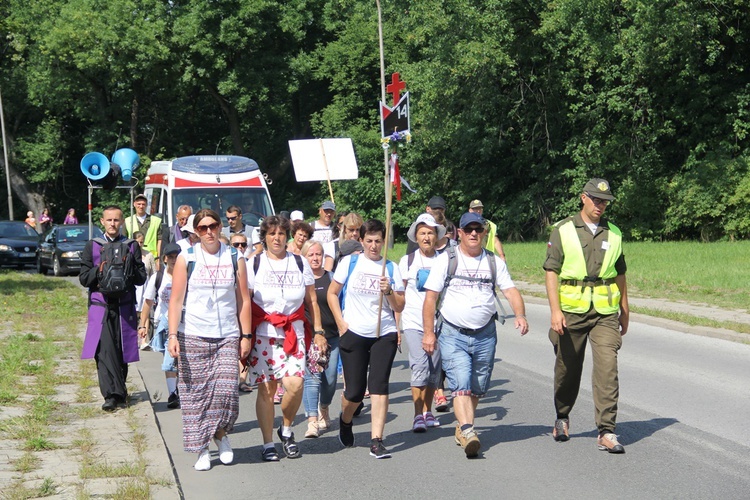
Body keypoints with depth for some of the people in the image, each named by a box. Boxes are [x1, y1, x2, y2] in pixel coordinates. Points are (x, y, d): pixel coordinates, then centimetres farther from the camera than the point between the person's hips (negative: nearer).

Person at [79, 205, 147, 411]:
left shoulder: (132, 246, 10)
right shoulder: (92, 246, 10)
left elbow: (141, 278, 4)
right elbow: (84, 278, 6)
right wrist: (100, 269, -11)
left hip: (125, 307, 1)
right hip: (101, 306, -1)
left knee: (122, 351, 5)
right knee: (105, 350, -14)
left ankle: (119, 391, 23)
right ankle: (112, 394, -16)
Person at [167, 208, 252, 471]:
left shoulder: (235, 258, 7)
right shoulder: (187, 258, 4)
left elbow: (243, 300, 9)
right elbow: (176, 300, 1)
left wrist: (245, 336, 4)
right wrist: (173, 335, -8)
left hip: (227, 336, 1)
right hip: (192, 336, 0)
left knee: (226, 390, -10)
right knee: (196, 394, 0)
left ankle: (220, 434, 16)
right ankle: (201, 448, 11)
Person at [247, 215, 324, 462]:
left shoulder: (300, 263, 10)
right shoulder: (254, 264, 4)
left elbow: (312, 301, 13)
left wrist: (318, 332, 8)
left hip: (294, 333, 1)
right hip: (263, 333, -1)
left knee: (294, 384, -15)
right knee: (266, 388, -2)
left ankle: (286, 430, 11)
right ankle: (268, 444, 8)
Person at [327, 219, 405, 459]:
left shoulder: (391, 268, 5)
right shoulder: (349, 263, 3)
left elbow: (399, 307, 6)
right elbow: (332, 293, 9)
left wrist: (389, 291, -13)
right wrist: (341, 323, 0)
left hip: (384, 335, 1)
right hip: (354, 334, -1)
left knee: (379, 386, -10)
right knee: (355, 391, 2)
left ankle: (376, 441, -6)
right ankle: (345, 421, 35)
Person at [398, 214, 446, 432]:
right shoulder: (407, 261, 4)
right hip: (413, 322, -2)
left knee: (434, 370, 6)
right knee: (420, 367, -14)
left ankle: (427, 411, 20)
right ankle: (418, 415, -9)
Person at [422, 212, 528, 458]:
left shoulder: (494, 262, 10)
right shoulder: (446, 260, 2)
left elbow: (510, 290, 4)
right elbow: (430, 297, 0)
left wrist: (520, 315, -15)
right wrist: (428, 333, -5)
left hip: (485, 335, 3)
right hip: (453, 334, -3)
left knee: (477, 388, 9)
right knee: (461, 384, -17)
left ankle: (462, 428, 26)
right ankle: (467, 431, -26)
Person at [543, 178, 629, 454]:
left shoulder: (614, 233, 11)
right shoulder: (563, 230, 1)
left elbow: (620, 274, 19)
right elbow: (551, 271, -4)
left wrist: (624, 311, 20)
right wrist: (555, 310, -13)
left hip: (605, 312, 2)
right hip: (572, 310, -1)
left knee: (607, 367, -10)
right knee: (568, 368, 10)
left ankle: (606, 432, -9)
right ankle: (562, 418, 34)